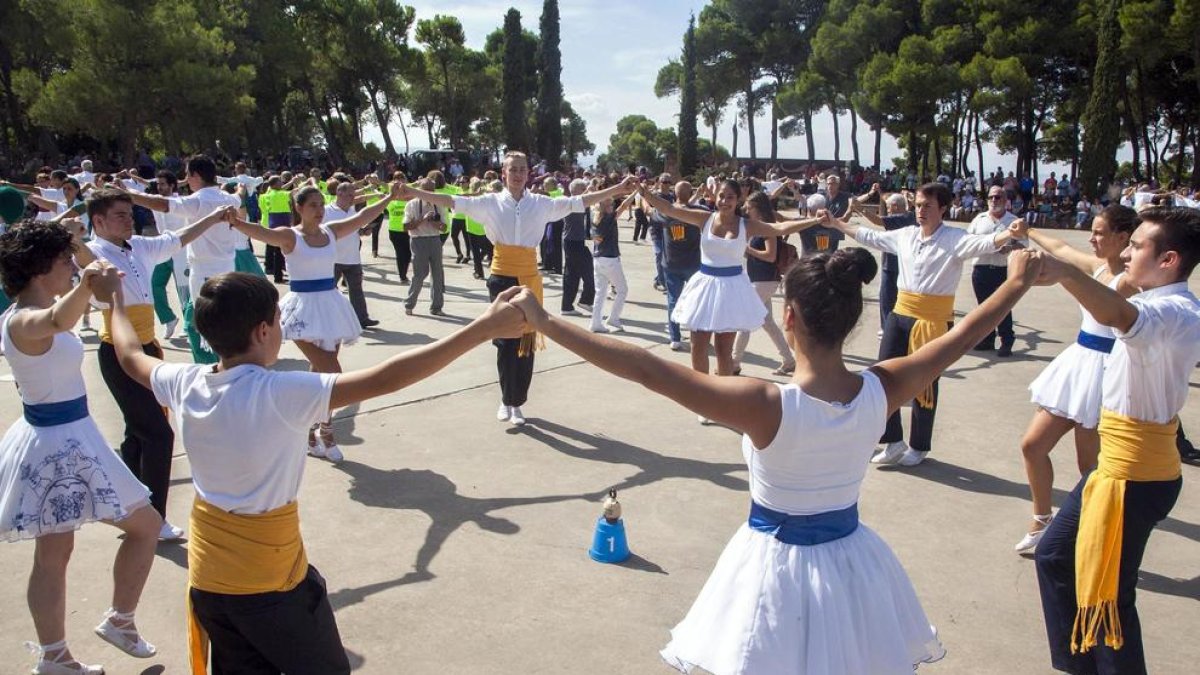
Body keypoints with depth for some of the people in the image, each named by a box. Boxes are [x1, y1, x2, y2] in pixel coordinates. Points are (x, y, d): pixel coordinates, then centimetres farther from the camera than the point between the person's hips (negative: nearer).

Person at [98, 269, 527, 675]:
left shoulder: (184, 384, -8)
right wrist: (484, 328, -37)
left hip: (208, 579, 6)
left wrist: (116, 300, 33)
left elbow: (131, 358, 14)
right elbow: (383, 380, -36)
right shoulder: (279, 394, -28)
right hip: (271, 584, -6)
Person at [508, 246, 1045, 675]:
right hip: (850, 558, 4)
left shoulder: (765, 406, -29)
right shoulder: (880, 391, -16)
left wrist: (543, 321, -29)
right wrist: (1018, 282, 17)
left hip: (778, 563, -4)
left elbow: (646, 369, -32)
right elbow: (959, 338, 0)